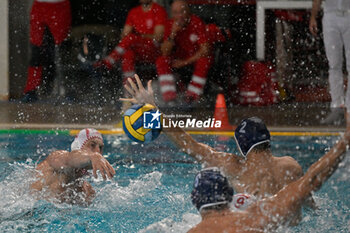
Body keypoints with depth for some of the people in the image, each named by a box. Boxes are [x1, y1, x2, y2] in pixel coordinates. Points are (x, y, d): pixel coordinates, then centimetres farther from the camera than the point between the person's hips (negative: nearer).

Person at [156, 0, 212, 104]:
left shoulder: (197, 22, -19)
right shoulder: (170, 25, -11)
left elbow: (205, 49, -23)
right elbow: (165, 53, -17)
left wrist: (185, 62, -22)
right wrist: (173, 33, -31)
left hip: (196, 58, -3)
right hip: (179, 58, 3)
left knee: (205, 60, -35)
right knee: (161, 60, -22)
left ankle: (193, 95, -30)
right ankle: (169, 95, -27)